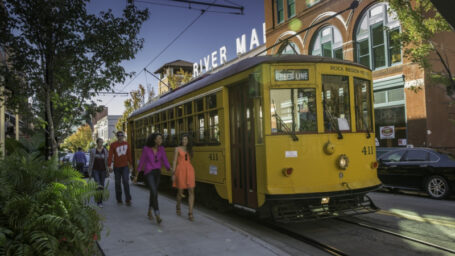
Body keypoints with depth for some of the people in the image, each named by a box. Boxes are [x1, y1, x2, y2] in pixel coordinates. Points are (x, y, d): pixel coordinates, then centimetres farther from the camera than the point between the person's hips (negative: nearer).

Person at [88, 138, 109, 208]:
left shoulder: (105, 151, 3)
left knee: (102, 186, 4)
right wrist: (90, 172, -2)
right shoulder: (93, 151, -1)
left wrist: (107, 172, 1)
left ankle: (100, 202, 15)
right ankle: (98, 202, -10)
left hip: (103, 170, 2)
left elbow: (107, 162, 5)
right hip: (95, 170, -2)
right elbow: (91, 162, 1)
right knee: (98, 185, -18)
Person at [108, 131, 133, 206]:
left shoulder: (126, 144, 7)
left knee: (125, 182, -11)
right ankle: (119, 199, 21)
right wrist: (109, 165, -21)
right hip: (117, 167, -1)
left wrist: (130, 163, 16)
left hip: (125, 166, 1)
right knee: (117, 183, 7)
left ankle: (128, 199, -10)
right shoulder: (113, 145, -3)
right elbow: (110, 155, -11)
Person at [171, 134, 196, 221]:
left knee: (191, 191, -9)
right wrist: (173, 174, -7)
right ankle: (178, 207, 37)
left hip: (189, 170, 3)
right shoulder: (177, 149, 3)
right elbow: (174, 162, -1)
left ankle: (190, 213, -7)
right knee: (180, 192, 7)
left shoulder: (189, 150, 15)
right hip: (180, 171, -3)